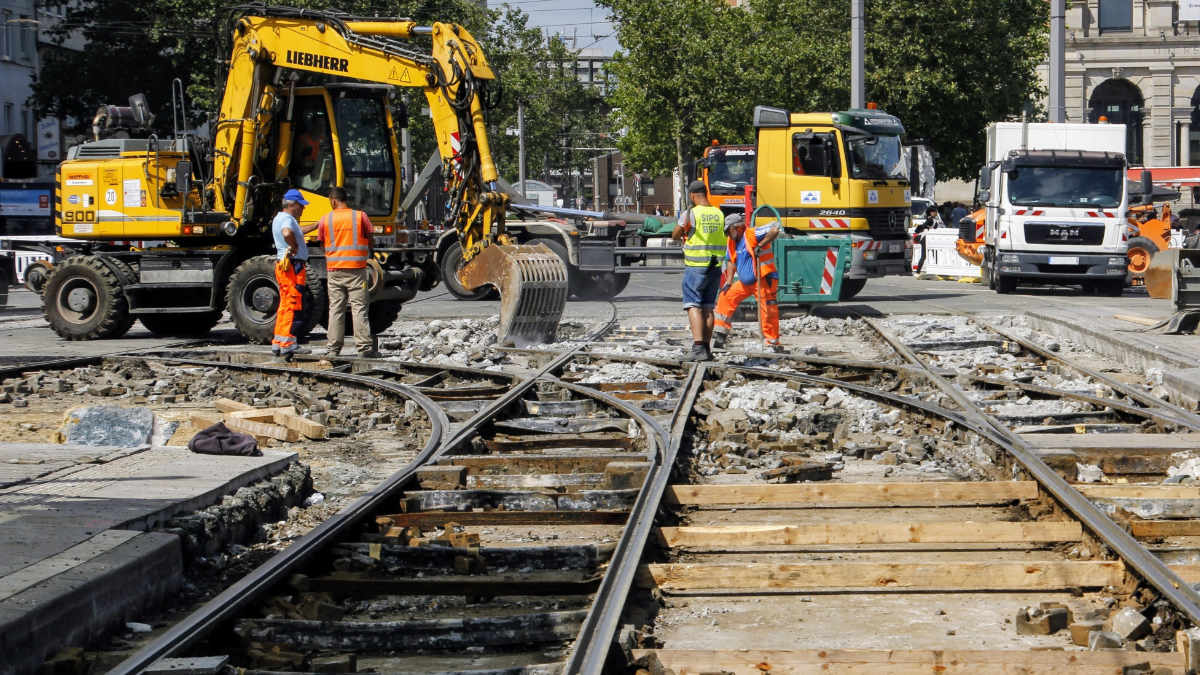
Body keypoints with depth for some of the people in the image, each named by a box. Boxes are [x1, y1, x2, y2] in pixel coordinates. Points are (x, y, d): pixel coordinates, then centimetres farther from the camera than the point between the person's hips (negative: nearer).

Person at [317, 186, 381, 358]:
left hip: (334, 269, 1)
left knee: (335, 310, 6)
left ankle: (333, 348, 6)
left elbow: (323, 245, 9)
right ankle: (364, 347, -4)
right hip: (356, 268, -1)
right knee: (359, 309, -1)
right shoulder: (360, 216, -1)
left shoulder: (325, 219, 1)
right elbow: (370, 241, 3)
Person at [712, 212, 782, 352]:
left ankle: (773, 344, -3)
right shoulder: (732, 242, 10)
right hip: (745, 282, 9)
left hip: (763, 280, -9)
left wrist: (760, 246, -27)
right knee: (726, 298, 10)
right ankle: (720, 335, 17)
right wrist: (729, 282, 15)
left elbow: (775, 229, -26)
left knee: (767, 311, -10)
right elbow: (732, 261, 22)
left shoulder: (752, 235, -16)